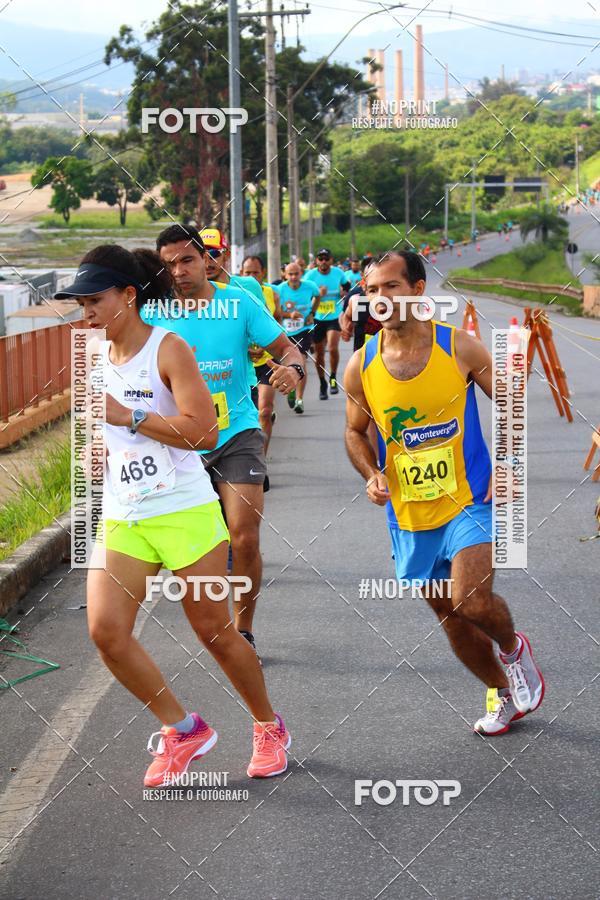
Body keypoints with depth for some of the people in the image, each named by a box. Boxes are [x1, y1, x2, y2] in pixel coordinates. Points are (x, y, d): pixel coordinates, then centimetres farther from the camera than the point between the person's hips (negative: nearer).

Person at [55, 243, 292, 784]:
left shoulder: (169, 350, -11)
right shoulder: (95, 357, 9)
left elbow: (204, 432, -22)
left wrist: (129, 417, -21)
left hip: (185, 512, -6)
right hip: (121, 518, 6)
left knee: (213, 630, 2)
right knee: (106, 631, -8)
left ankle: (269, 728, 25)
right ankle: (182, 730, 10)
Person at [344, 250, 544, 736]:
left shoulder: (459, 346, -11)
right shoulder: (361, 367, -5)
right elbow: (355, 432, 12)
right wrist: (372, 475, -7)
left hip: (469, 500, -4)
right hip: (410, 513, 4)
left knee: (471, 600, -21)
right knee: (449, 614, 13)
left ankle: (514, 648, 14)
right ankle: (504, 694, 37)